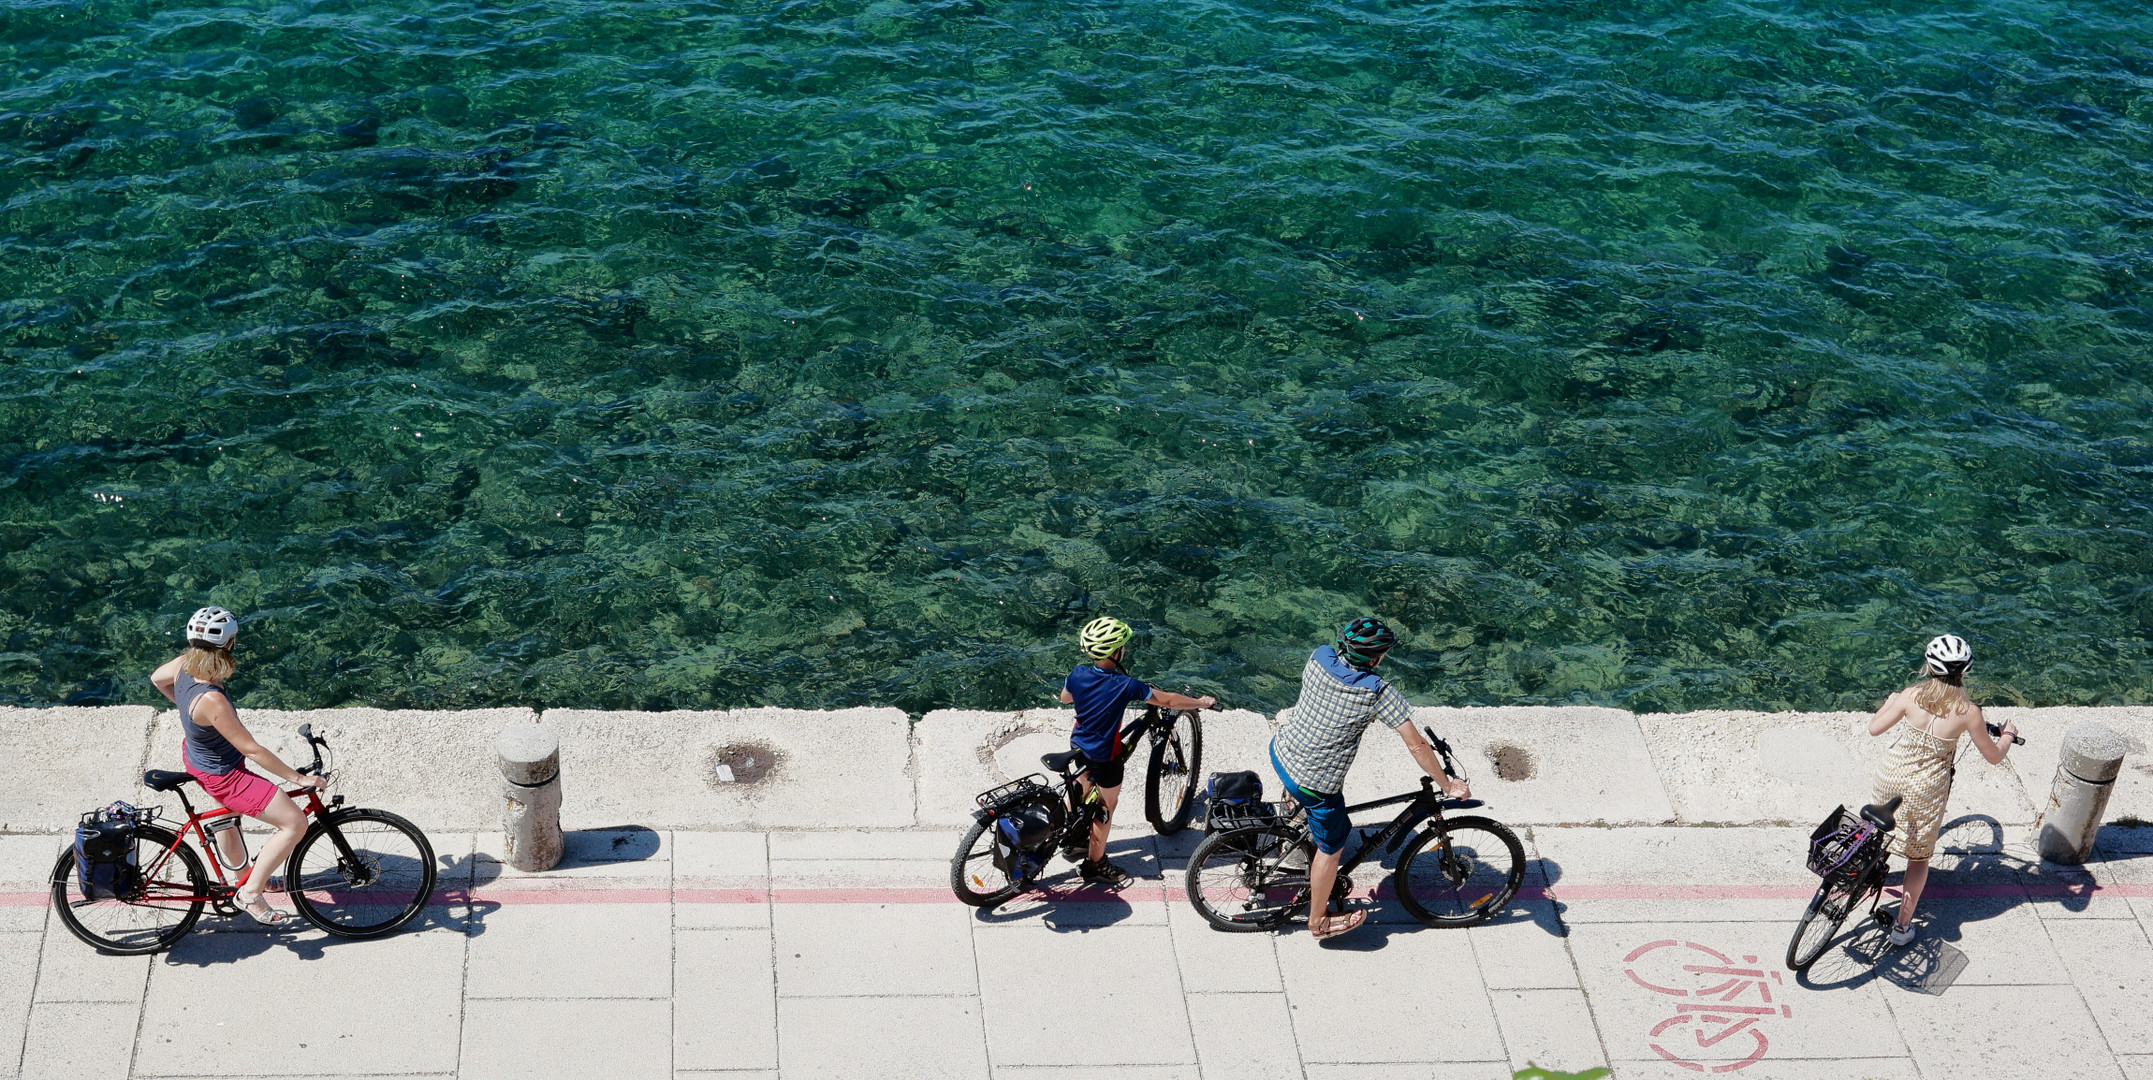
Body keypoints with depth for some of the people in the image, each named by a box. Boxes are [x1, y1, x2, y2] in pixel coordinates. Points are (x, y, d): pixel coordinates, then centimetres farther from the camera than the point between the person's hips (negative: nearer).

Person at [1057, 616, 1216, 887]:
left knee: (1083, 793, 29)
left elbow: (1065, 697, 7)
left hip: (1078, 747, 6)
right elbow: (1166, 699, -20)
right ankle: (1095, 864, 23)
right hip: (1104, 757, -6)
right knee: (1106, 807, 12)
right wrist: (1201, 703, -6)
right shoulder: (1125, 685, -29)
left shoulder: (1078, 674, -14)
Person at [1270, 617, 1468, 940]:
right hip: (1316, 785, -5)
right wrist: (1448, 785, -6)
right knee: (1331, 848, 19)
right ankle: (1319, 921, 37)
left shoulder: (1319, 658, -10)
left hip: (1280, 752, 5)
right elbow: (1416, 746, -20)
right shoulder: (1379, 693, -25)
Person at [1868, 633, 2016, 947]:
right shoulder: (1967, 712, -18)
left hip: (1891, 776, 1)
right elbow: (1994, 756, -5)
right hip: (1926, 791, -1)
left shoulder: (1911, 696, -15)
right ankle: (1902, 925, 18)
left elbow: (1874, 728, -4)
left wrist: (1889, 704, 15)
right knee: (1919, 857, 17)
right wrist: (2008, 734, 16)